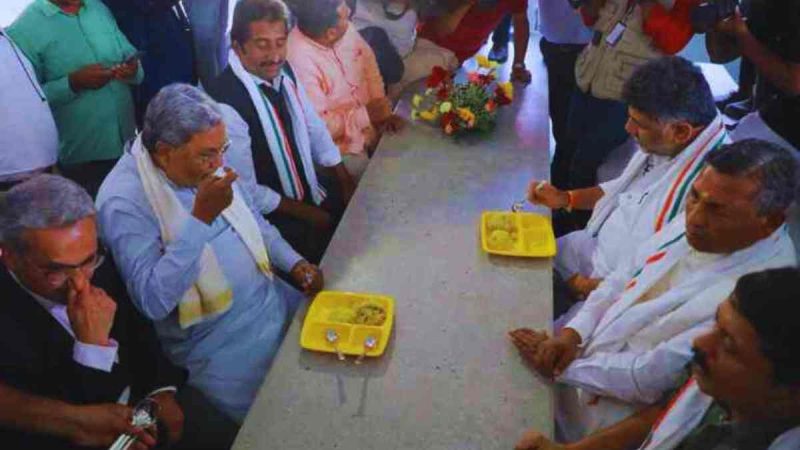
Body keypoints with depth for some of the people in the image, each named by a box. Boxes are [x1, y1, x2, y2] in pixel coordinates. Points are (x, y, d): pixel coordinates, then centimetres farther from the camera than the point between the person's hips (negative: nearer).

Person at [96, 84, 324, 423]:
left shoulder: (205, 162, 1)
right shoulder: (123, 201, -20)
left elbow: (253, 220, 15)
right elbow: (153, 301, -28)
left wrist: (294, 263, 1)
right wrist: (200, 218, -32)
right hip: (219, 345, -7)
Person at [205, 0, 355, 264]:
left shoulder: (283, 71, -6)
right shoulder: (225, 103, -27)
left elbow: (313, 126, 8)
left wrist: (346, 183, 4)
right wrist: (305, 212, -12)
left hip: (312, 186, 7)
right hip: (271, 215, -7)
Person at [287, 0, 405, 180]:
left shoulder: (344, 30, -10)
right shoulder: (299, 61, -31)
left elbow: (367, 62, 5)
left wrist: (383, 111, -6)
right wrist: (366, 114, -24)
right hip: (340, 148, -7)